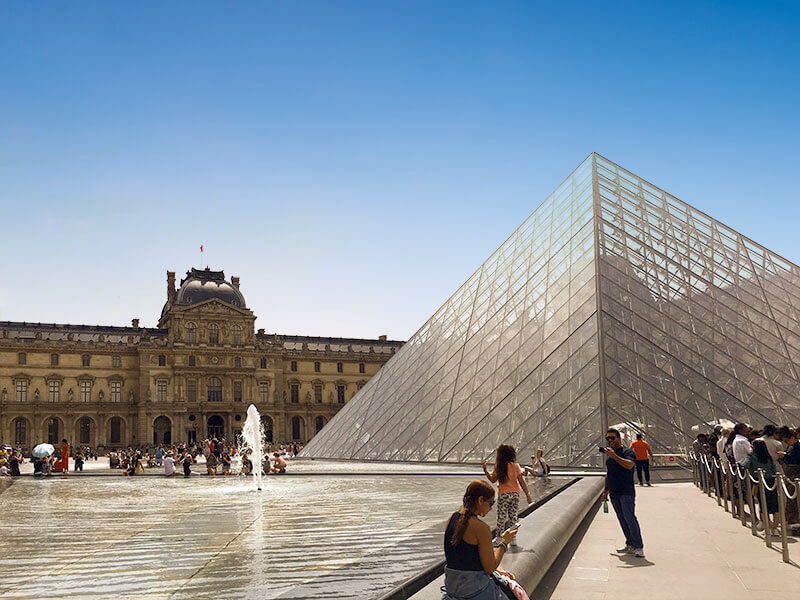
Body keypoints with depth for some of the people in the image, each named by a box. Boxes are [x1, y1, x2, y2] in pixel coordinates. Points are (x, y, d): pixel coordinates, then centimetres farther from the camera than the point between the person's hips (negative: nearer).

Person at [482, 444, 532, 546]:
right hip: (515, 494, 2)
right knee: (513, 516, 10)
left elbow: (493, 479, -3)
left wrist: (485, 470, 0)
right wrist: (527, 494, 3)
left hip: (503, 495, -2)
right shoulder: (515, 466, -3)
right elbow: (521, 482, -2)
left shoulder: (498, 466, -9)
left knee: (501, 517, 7)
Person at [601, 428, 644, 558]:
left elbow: (629, 465, -27)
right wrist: (606, 490, 24)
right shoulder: (609, 454, 18)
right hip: (614, 493, 8)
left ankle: (639, 547, -9)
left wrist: (614, 456, -29)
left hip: (626, 493, -8)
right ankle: (630, 545, 16)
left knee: (630, 518, -12)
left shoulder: (627, 452, -6)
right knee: (622, 520, 9)